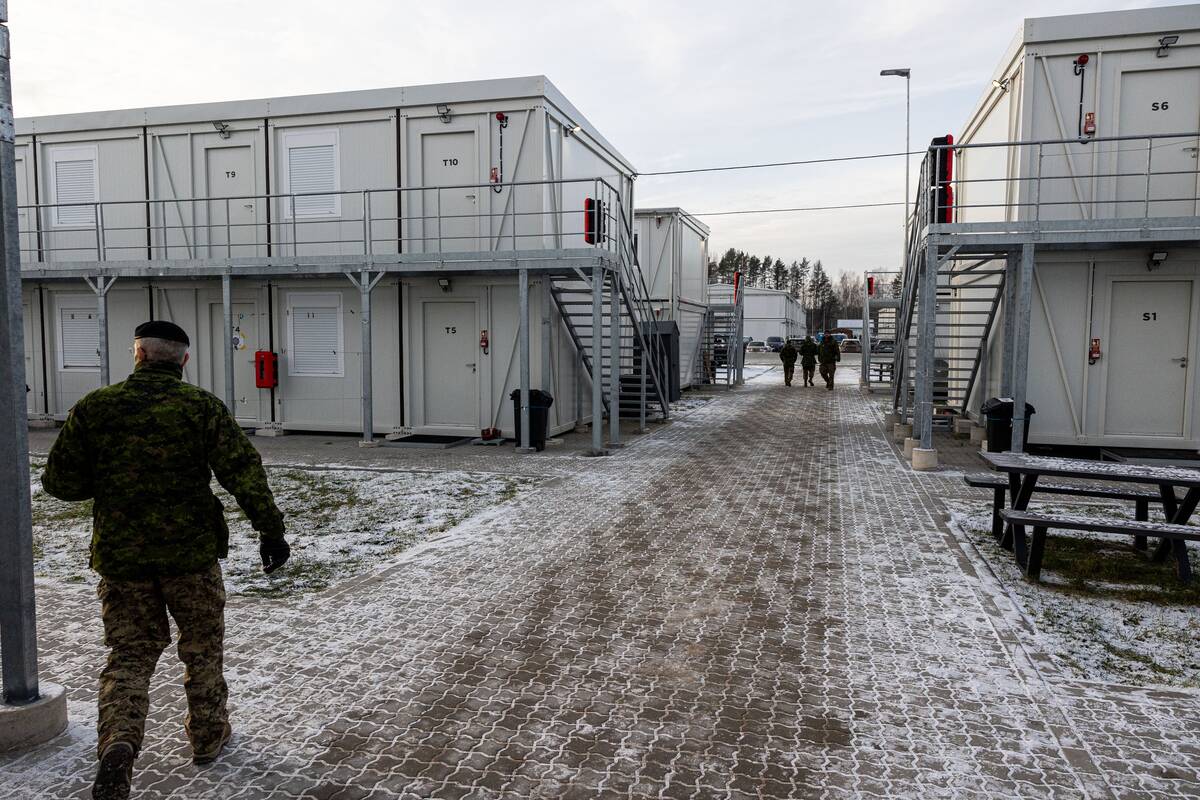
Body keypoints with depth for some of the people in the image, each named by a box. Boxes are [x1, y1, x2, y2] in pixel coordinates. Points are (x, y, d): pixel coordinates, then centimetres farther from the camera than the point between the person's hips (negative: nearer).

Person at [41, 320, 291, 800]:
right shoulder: (203, 407, -7)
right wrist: (270, 529, -12)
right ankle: (207, 735, 30)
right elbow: (244, 472, -14)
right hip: (191, 550, -1)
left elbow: (60, 481, 2)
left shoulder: (93, 408, -1)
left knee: (129, 655, 12)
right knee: (202, 647, 16)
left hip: (120, 555, 1)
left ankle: (117, 743, -8)